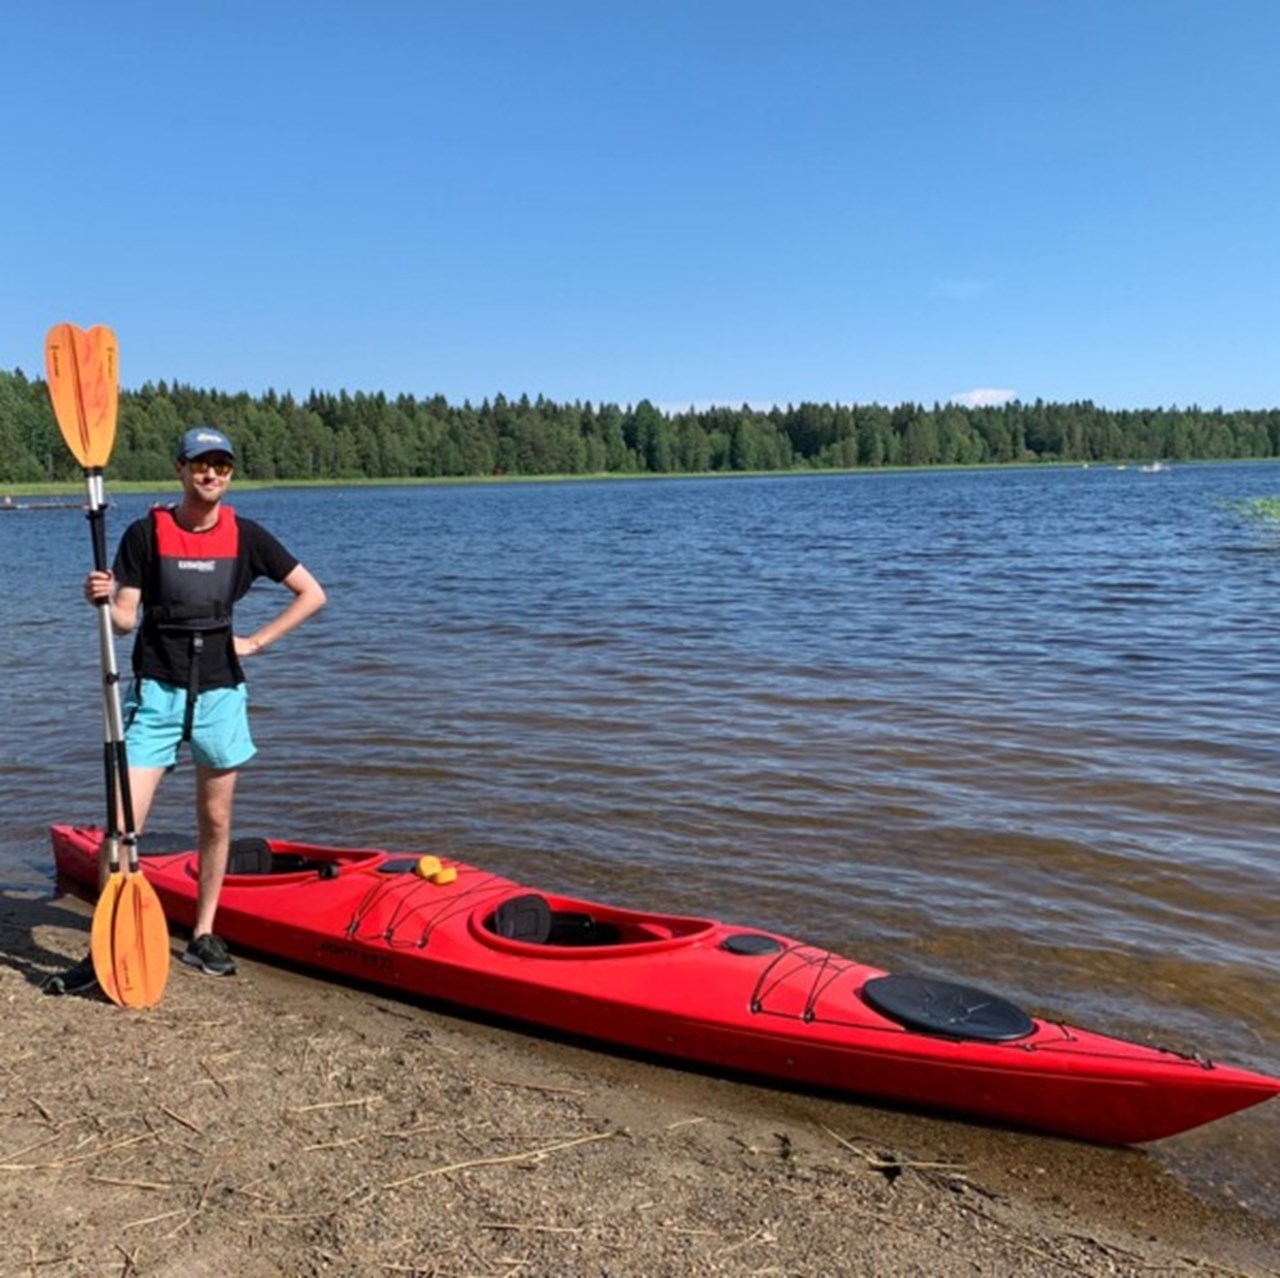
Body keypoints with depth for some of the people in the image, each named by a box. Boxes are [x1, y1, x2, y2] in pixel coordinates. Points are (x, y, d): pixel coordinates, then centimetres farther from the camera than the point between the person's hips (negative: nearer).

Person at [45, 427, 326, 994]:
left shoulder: (245, 535, 1)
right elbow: (125, 620, -4)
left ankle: (203, 936, 24)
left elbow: (312, 594, 4)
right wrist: (103, 600, -26)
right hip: (156, 692, -1)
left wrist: (257, 641, -1)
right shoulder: (145, 533, -2)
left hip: (219, 692, 2)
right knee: (124, 822, -7)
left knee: (215, 821, 10)